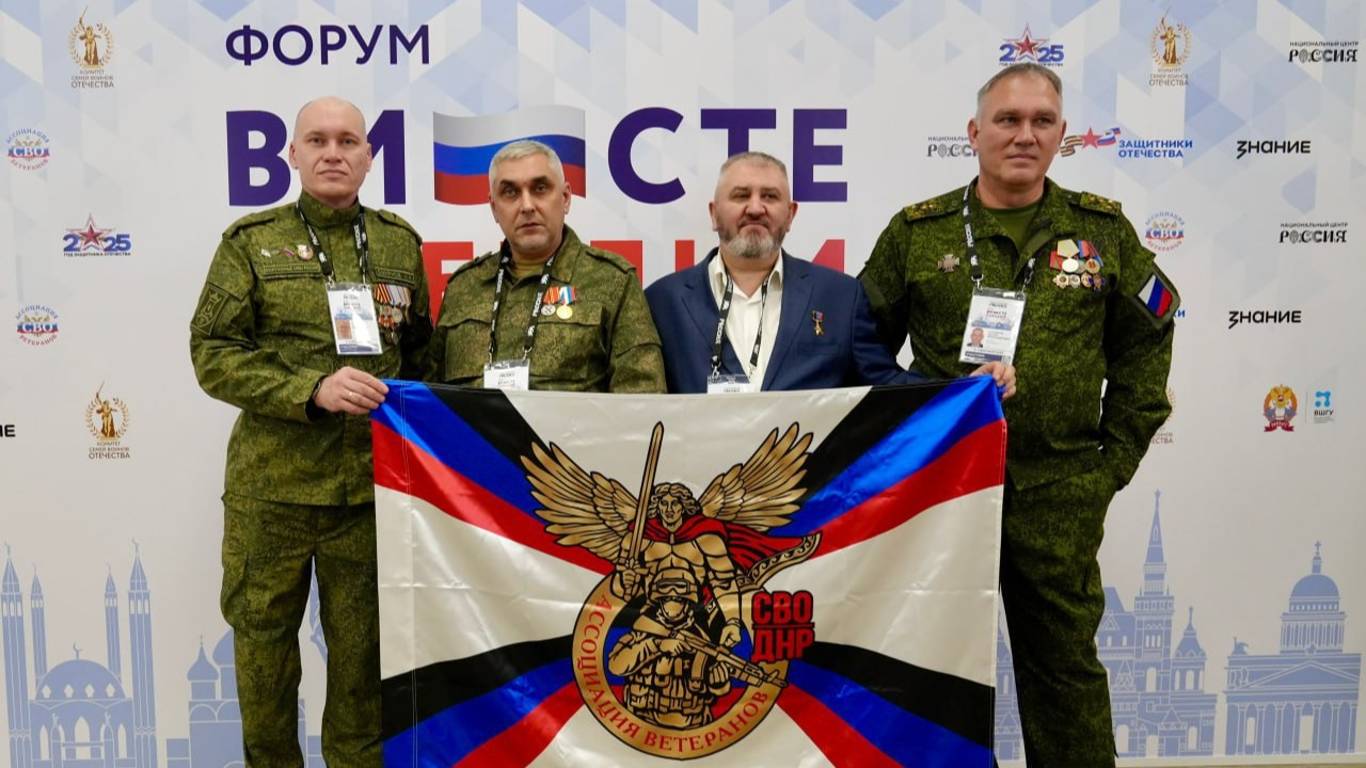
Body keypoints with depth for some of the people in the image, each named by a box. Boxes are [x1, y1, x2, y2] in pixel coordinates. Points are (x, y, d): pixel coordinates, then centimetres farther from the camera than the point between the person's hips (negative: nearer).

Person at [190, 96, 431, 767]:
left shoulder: (400, 242, 9)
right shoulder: (251, 241, 1)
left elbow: (420, 352, 18)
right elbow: (212, 354, -5)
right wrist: (313, 390, -18)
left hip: (372, 483, 2)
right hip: (272, 482, -1)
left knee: (363, 644, 10)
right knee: (263, 636, 11)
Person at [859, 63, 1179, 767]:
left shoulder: (1102, 231, 5)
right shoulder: (915, 232, 2)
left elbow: (1144, 344, 11)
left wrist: (1116, 459, 6)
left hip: (1062, 496, 1)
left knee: (1065, 661, 12)